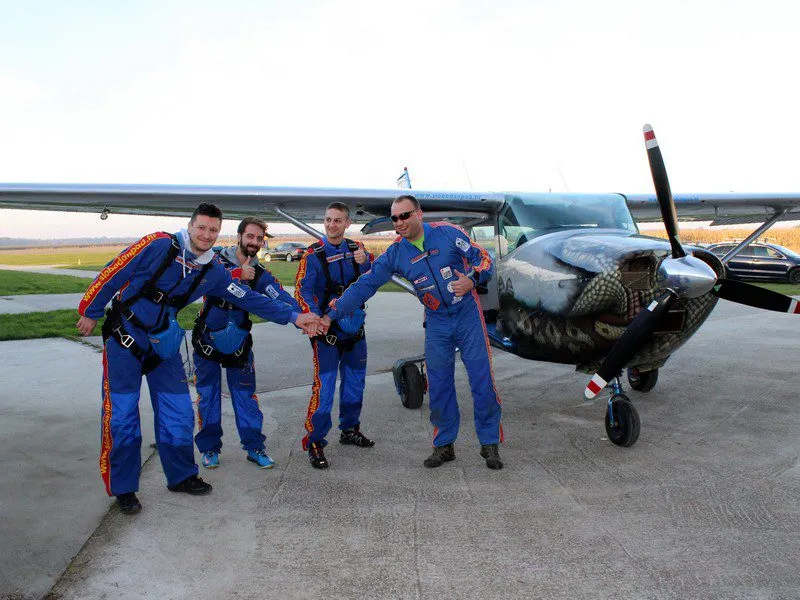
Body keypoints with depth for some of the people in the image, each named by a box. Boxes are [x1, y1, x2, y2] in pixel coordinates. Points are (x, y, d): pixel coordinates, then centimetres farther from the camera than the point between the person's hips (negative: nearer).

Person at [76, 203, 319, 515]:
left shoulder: (213, 271, -3)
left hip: (164, 343, 5)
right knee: (121, 414, -1)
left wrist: (294, 316, -9)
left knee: (178, 413, 7)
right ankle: (123, 488, 14)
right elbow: (113, 274, -11)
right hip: (124, 336, -5)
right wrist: (90, 312, -3)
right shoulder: (158, 245, -18)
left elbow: (249, 299, -3)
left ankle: (180, 476, 25)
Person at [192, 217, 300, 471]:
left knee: (246, 396, 5)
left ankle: (254, 447, 15)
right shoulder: (217, 259, -6)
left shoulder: (260, 274, 1)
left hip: (238, 343, 2)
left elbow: (282, 298, -15)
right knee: (208, 396, 7)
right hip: (207, 340, -2)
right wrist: (237, 274, -35)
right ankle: (209, 448, 21)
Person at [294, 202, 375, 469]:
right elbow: (302, 290, -17)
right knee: (324, 387, -10)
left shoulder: (356, 249, 5)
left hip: (355, 329, 5)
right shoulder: (314, 254, -9)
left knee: (355, 383, 16)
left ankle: (350, 429, 34)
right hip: (328, 331, -5)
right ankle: (314, 442, 2)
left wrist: (364, 263, -22)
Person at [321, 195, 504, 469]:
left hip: (468, 316, -3)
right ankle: (444, 445, 20)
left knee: (482, 380, -2)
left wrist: (471, 279, -25)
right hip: (436, 323, 3)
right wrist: (331, 314, -9)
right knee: (438, 385, 5)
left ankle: (490, 444, 12)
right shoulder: (395, 253, -2)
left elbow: (483, 257, -4)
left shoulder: (447, 233, -10)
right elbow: (365, 285, -3)